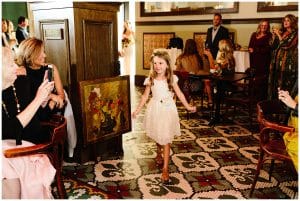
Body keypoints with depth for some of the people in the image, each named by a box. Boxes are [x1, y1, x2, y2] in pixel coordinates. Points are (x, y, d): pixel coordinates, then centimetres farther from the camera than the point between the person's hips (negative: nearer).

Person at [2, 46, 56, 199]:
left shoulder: (21, 82, 1)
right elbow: (12, 129, -21)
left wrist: (46, 94, -6)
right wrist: (38, 99, -23)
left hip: (33, 143, 2)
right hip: (8, 144, -1)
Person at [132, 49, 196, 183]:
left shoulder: (172, 79, -5)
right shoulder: (150, 80, -5)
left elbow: (179, 94, 4)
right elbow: (145, 96, 3)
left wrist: (188, 106, 4)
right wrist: (138, 110, 0)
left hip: (168, 109, -1)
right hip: (155, 109, 2)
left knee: (166, 139, -3)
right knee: (158, 136, 19)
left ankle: (165, 169, 1)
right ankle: (159, 154, 50)